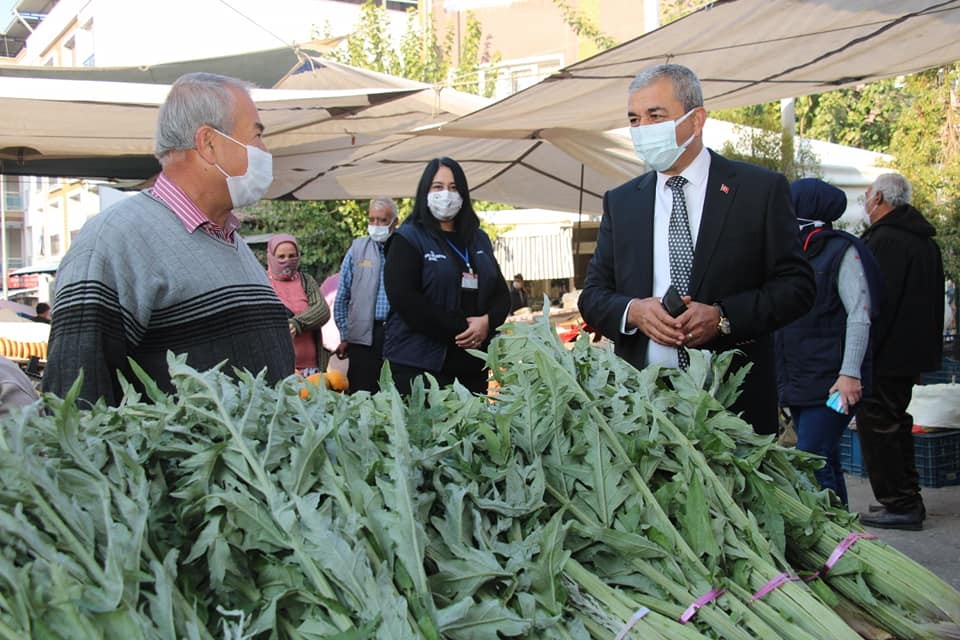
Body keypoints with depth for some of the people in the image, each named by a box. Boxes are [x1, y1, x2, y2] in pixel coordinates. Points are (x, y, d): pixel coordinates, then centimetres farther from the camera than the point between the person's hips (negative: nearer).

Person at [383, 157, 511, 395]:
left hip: (473, 366, 5)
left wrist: (487, 322, -7)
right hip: (418, 364, -5)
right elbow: (404, 298, -11)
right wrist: (460, 328, -15)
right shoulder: (408, 239, 1)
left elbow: (502, 293, 17)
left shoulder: (479, 240, 18)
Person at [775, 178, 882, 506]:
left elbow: (860, 316, -11)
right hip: (797, 382, 7)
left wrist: (850, 374, -20)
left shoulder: (842, 252, -4)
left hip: (831, 384, -7)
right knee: (826, 465, 11)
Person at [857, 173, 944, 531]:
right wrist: (931, 350, 26)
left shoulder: (885, 240, -17)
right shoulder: (924, 240, 15)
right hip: (914, 352, 10)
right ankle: (908, 499, 26)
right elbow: (935, 303, 21)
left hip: (886, 354, -10)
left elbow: (876, 303, -23)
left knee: (876, 426, -4)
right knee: (896, 424, 19)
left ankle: (899, 505, -3)